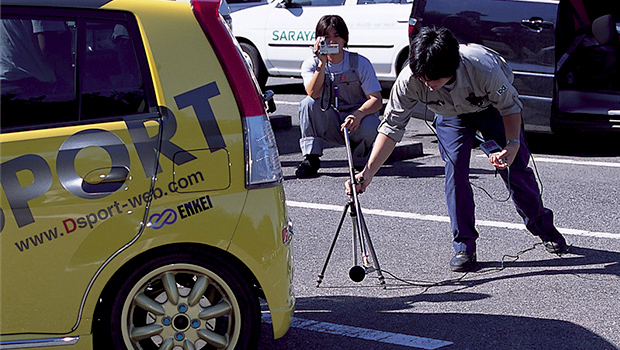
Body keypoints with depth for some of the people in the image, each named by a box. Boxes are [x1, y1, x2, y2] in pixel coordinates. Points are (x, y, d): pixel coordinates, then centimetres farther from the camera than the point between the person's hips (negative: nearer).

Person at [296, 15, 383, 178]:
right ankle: (311, 158, -20)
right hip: (330, 125, 2)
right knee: (308, 103, -25)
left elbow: (377, 100, -14)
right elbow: (314, 94, -22)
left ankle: (360, 162, -2)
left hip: (357, 122, -1)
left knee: (369, 127, -35)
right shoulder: (311, 64, -3)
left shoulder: (360, 63, -7)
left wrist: (358, 114, -34)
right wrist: (322, 63, -30)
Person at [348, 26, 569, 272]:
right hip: (451, 113, 1)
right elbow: (392, 126, -31)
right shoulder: (409, 80, -38)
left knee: (514, 167, 2)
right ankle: (464, 247, -3)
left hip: (492, 106, -1)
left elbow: (510, 107, -25)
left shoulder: (483, 69, -44)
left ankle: (543, 227, 27)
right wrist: (368, 171, -39)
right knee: (455, 171, -16)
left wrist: (512, 145, -39)